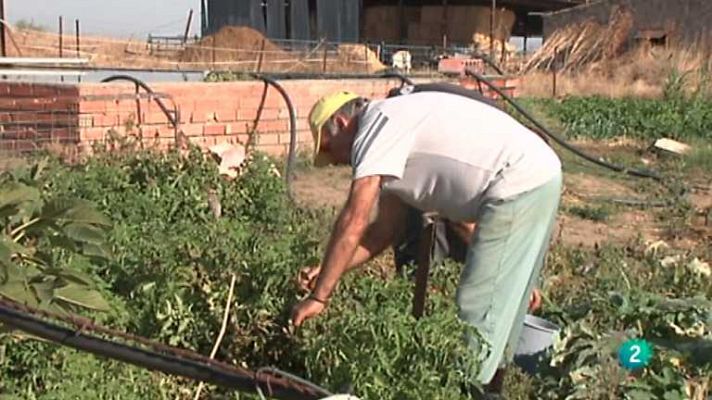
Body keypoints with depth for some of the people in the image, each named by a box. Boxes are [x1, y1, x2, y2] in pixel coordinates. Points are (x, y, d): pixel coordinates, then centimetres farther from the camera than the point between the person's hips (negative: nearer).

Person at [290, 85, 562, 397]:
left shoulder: (376, 127, -9)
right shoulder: (393, 133, 20)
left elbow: (353, 223, -15)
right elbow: (385, 230, 19)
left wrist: (319, 295, -10)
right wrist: (327, 272, 12)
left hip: (520, 183, -10)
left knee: (480, 306, -4)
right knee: (497, 304, 20)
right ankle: (487, 381, 32)